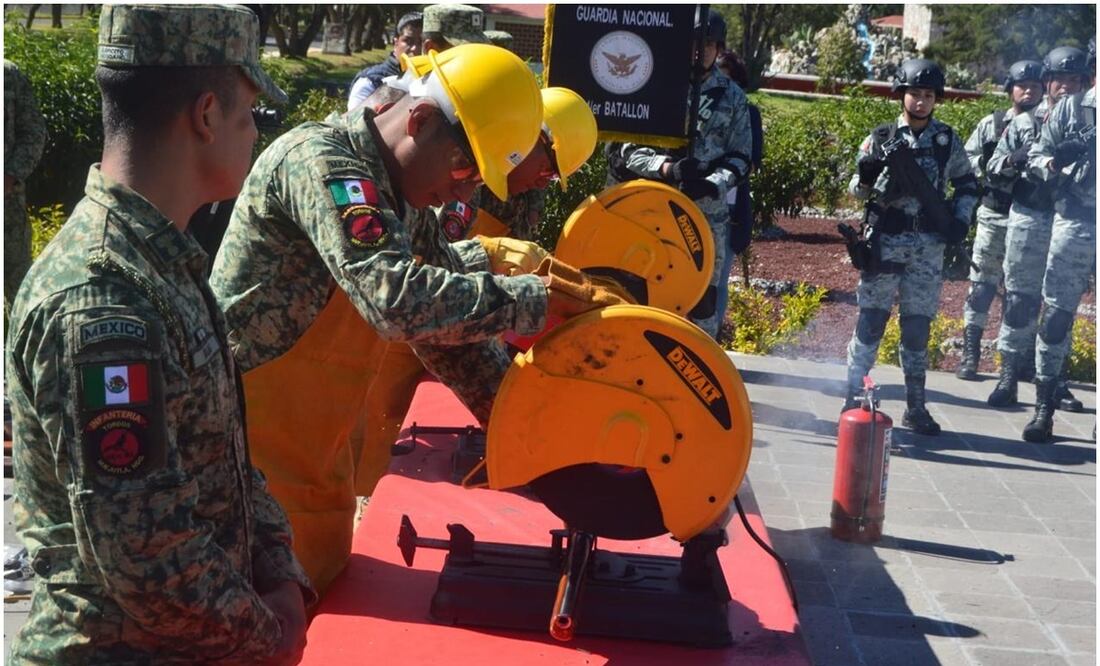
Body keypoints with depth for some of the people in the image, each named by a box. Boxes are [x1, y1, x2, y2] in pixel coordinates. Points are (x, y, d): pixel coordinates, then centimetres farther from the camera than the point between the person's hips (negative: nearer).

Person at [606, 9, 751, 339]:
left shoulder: (732, 97, 8)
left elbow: (740, 158, 8)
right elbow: (622, 144, -5)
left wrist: (712, 185, -13)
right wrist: (666, 167, -20)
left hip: (707, 216, 2)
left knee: (702, 298, 10)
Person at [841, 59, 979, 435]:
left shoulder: (947, 140, 6)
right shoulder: (881, 138, 2)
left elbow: (968, 184, 17)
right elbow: (858, 191, 3)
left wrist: (960, 220, 2)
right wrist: (865, 176, -20)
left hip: (928, 248, 2)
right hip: (884, 243, -1)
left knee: (918, 328, 6)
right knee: (870, 322, -3)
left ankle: (915, 408, 13)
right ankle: (854, 400, 2)